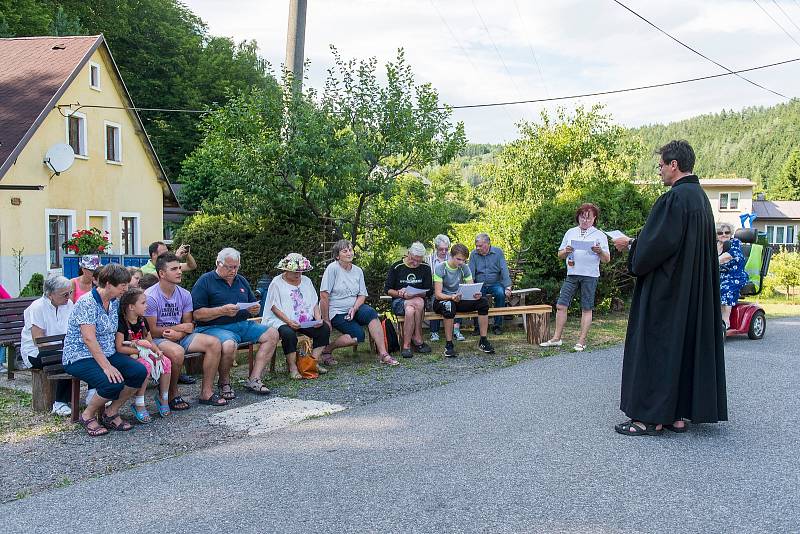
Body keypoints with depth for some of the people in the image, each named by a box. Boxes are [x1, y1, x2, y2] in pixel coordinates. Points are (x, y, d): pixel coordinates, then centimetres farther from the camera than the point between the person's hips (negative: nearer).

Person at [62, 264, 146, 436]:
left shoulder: (115, 302, 8)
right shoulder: (86, 303, -18)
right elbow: (89, 338, -24)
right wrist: (107, 366, -29)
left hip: (107, 354, 8)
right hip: (80, 357, -8)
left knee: (140, 372, -15)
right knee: (114, 383, -31)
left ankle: (110, 412, 3)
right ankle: (87, 415, -3)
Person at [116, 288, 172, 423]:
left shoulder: (142, 321, 9)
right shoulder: (122, 323, -15)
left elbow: (150, 341, 16)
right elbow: (119, 348, -21)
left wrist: (158, 351, -5)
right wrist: (139, 350, -19)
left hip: (143, 355, 8)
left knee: (166, 362, -14)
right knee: (145, 366, -35)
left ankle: (163, 397, 1)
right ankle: (138, 404, -21)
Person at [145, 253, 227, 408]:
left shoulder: (184, 295, 4)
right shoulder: (150, 296, -14)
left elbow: (189, 325, 5)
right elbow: (152, 331, -16)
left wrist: (178, 334, -18)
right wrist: (181, 327, -12)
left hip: (180, 337, 7)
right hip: (158, 339, -6)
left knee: (214, 343, -11)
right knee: (177, 351, -38)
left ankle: (206, 392, -5)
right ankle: (172, 395, -14)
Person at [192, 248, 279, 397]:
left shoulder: (241, 281, 19)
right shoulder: (205, 281, -2)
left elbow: (253, 304, 27)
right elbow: (197, 314, -11)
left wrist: (255, 309, 1)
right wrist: (222, 311, -20)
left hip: (242, 325, 7)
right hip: (214, 327, -7)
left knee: (272, 334, -10)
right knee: (229, 345, -38)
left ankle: (254, 379, -10)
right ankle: (224, 383, -10)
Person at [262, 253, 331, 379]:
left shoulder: (306, 281, 17)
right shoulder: (277, 283, 0)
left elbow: (315, 303, 16)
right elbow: (274, 307, -7)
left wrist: (318, 318, -4)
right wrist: (289, 321, -21)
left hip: (307, 321, 5)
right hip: (282, 321, -5)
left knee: (324, 328, -17)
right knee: (289, 334, -36)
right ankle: (292, 367, -19)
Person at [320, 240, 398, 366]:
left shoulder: (358, 271, 8)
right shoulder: (332, 268, -11)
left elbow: (362, 295, 7)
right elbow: (324, 295, -14)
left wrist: (354, 309, -13)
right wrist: (326, 320, -15)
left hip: (354, 308, 5)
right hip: (336, 312, -5)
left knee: (371, 313, -26)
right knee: (358, 335, -25)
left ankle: (383, 354, -25)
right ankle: (326, 350, -4)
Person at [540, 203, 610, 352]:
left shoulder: (600, 235, 7)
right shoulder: (570, 233, 15)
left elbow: (607, 259, 4)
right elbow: (560, 255, 17)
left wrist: (600, 251, -17)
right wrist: (566, 251, -6)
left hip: (590, 276, -3)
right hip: (572, 274, 3)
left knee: (586, 309, 0)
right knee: (561, 306, -3)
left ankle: (581, 341, 6)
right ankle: (556, 338, 4)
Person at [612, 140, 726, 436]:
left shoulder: (674, 198, -18)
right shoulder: (700, 197, 12)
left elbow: (658, 244, -21)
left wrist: (629, 244, -5)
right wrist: (638, 242, 19)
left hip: (666, 291, -9)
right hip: (695, 291, 9)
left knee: (656, 347, -3)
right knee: (688, 344, 11)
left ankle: (649, 416, 2)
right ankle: (679, 414, 18)